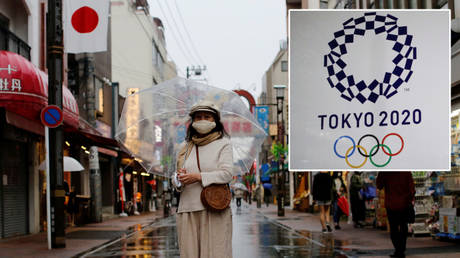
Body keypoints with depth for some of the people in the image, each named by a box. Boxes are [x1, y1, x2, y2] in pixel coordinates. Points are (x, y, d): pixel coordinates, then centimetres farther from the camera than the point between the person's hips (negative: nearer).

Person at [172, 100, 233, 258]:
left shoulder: (223, 144, 5)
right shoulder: (185, 147, 17)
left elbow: (227, 174, -7)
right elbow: (176, 181, 19)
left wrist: (198, 177, -15)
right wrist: (179, 179, -5)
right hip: (188, 208, 4)